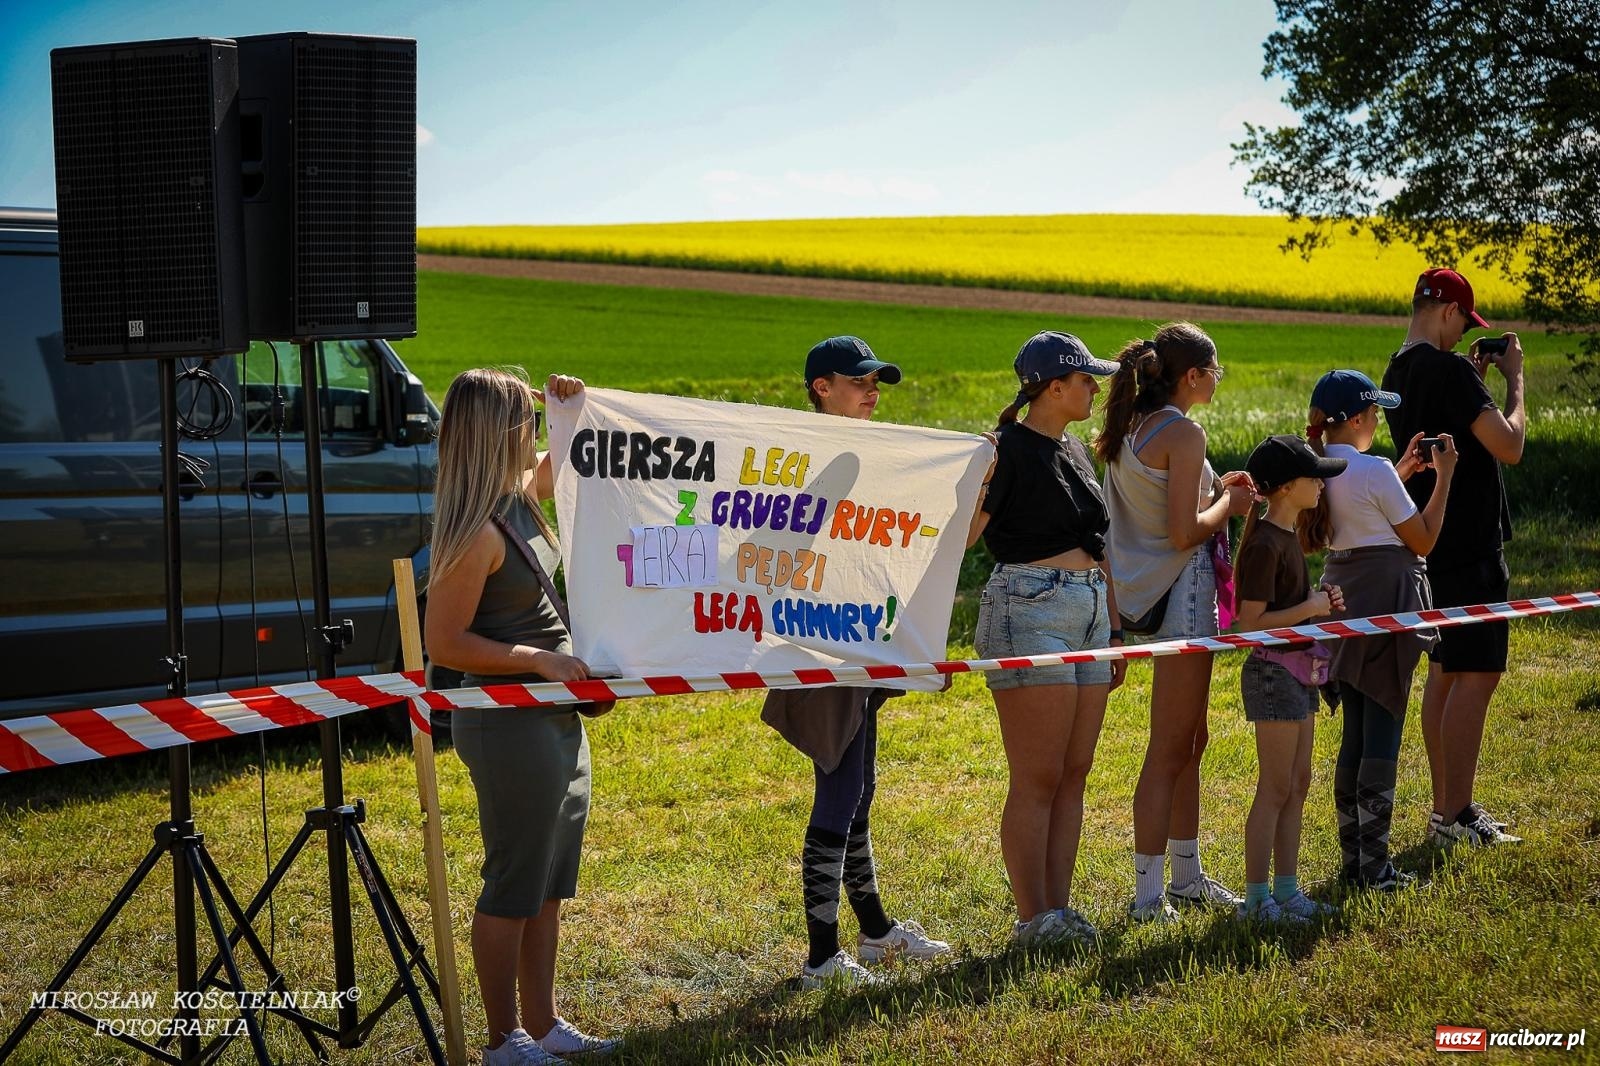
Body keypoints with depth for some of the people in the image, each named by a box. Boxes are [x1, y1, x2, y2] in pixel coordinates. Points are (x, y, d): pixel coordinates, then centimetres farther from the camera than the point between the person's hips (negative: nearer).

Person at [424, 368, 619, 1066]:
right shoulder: (477, 534, -21)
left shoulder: (517, 497, 6)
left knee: (549, 888, 17)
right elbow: (444, 643, -21)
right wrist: (537, 658, -21)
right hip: (510, 725, -10)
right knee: (512, 888, 3)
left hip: (556, 718, 10)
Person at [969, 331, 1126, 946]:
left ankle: (1059, 911, 14)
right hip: (1029, 612, -9)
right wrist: (977, 479, -31)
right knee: (1037, 778, -6)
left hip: (1088, 613, 9)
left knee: (1073, 774, 9)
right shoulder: (1009, 450, -10)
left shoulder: (1074, 452, 17)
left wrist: (1114, 628, 23)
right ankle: (1032, 919, 1)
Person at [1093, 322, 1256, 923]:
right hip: (1181, 591, -10)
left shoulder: (1131, 430, 10)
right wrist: (1227, 505, -5)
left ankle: (1187, 877, 28)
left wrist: (1213, 491, 14)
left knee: (1189, 741, 19)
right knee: (1169, 751, -4)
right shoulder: (1184, 433, -16)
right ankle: (1149, 896, 1)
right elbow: (1184, 532, -21)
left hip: (1151, 594, 10)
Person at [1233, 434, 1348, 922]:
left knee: (1297, 785, 12)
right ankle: (1256, 898, 0)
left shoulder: (1289, 535, 11)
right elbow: (1251, 621, -22)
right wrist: (1311, 608, -17)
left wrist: (1320, 598, 8)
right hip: (1274, 671, -10)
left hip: (1299, 671, 10)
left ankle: (1287, 890, 18)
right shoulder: (1264, 545, -18)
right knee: (1276, 788, -6)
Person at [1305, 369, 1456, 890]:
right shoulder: (1374, 471, -18)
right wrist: (1443, 476, -2)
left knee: (1355, 734, 14)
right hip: (1386, 603, -8)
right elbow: (1422, 539, -10)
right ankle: (1374, 865, -1)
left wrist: (1401, 473, 22)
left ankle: (1352, 857, 18)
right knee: (1382, 735, -3)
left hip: (1344, 604, 8)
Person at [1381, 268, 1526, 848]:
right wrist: (1513, 377, -8)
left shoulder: (1398, 371, 11)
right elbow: (1509, 446, -20)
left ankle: (1445, 806, 18)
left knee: (1445, 673, 13)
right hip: (1470, 547, -10)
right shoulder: (1448, 369, -18)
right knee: (1477, 675, -6)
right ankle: (1456, 815, -4)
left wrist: (1474, 380, 17)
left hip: (1432, 544, 10)